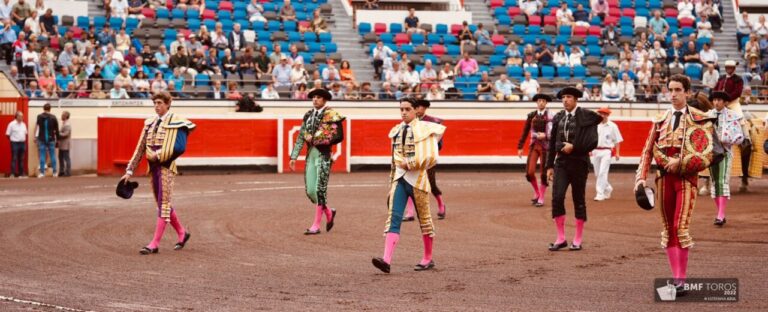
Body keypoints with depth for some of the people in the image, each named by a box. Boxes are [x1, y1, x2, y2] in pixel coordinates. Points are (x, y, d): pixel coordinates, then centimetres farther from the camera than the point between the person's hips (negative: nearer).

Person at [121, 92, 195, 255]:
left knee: (163, 203, -7)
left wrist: (158, 156, -17)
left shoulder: (174, 122, -7)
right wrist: (130, 170, 8)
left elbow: (178, 148, -16)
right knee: (162, 203, 14)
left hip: (166, 167, -7)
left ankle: (154, 244, -9)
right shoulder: (150, 123, 12)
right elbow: (140, 148, 12)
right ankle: (182, 233, 30)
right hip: (153, 167, 7)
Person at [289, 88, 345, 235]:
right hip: (310, 155, 6)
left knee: (320, 190, -7)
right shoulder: (308, 115, 11)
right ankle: (329, 212, 29)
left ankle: (316, 225, 0)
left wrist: (316, 140, -14)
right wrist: (293, 157, 5)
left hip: (323, 155, -6)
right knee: (310, 191, 5)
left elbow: (338, 136, -11)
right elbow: (301, 137, 11)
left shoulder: (331, 115, -5)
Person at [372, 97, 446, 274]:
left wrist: (410, 163, -14)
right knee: (393, 217, -11)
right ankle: (386, 260, -22)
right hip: (399, 178, 4)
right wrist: (392, 180, 15)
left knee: (424, 219, 8)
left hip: (417, 178, -4)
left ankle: (428, 259, 23)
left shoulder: (424, 129, -5)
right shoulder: (396, 131, 10)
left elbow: (431, 158, -10)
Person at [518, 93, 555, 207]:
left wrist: (545, 135, -23)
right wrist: (520, 147, 8)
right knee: (529, 173, -6)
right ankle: (537, 193, 19)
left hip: (546, 146, -2)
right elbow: (525, 132, 9)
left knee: (544, 174, 1)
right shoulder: (531, 116, 5)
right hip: (534, 145, 2)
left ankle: (541, 198, 15)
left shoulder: (551, 116, -4)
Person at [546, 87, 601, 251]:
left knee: (579, 201, 5)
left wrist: (574, 147, -16)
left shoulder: (586, 116, -5)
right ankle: (561, 238, 1)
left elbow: (592, 141, -12)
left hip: (579, 163, -3)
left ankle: (577, 240, 14)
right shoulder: (558, 118, 8)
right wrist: (549, 165, 11)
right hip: (561, 162, 3)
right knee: (557, 198, -8)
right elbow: (552, 143, 12)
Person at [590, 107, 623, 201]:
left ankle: (600, 194, -14)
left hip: (606, 152, -5)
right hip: (595, 151, 5)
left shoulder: (612, 126, -1)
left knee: (603, 172, -14)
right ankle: (608, 188, 33)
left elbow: (617, 140, 1)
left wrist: (617, 153, -5)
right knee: (597, 173, 11)